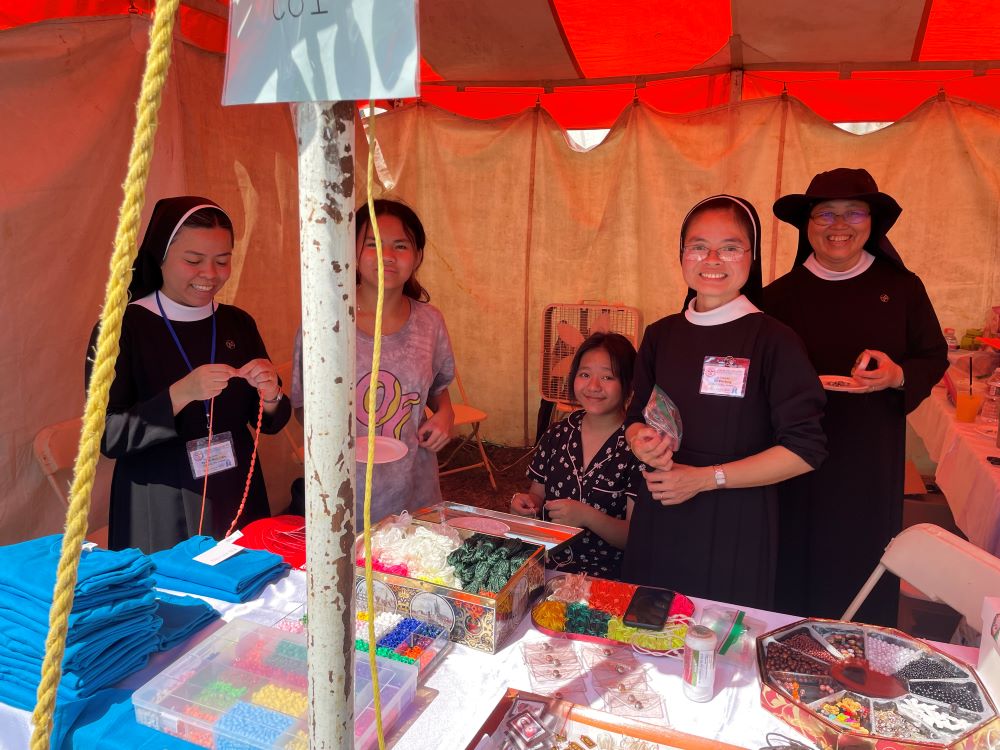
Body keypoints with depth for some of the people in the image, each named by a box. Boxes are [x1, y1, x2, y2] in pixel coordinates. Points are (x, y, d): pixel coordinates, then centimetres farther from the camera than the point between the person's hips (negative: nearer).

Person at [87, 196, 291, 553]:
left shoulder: (238, 323, 2)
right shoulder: (123, 327, -10)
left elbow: (269, 424, 7)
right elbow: (108, 437, -13)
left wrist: (270, 397, -14)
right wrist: (180, 394, -26)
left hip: (238, 502, 4)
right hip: (158, 514, -4)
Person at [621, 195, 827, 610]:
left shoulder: (774, 341, -9)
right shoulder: (661, 335, 5)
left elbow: (805, 450, -11)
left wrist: (706, 477, -15)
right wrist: (641, 442, -10)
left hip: (736, 528, -4)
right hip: (659, 518, 4)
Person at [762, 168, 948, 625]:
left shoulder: (902, 288, 1)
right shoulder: (780, 295, 1)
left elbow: (935, 358, 6)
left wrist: (899, 377, -15)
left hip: (873, 458, 1)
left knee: (864, 564, 10)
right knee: (797, 570, 8)